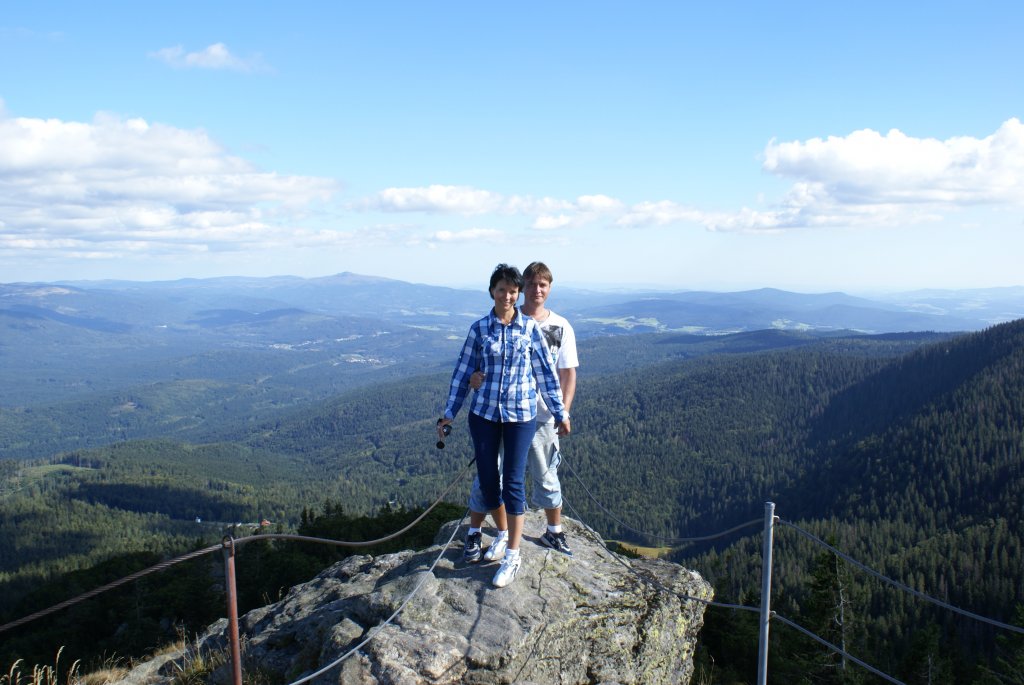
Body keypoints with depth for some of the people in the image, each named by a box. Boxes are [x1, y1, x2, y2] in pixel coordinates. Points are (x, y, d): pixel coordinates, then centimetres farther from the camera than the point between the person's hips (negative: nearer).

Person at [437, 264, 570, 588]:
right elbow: (463, 372, 5)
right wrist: (449, 413, 6)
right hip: (484, 413, 2)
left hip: (521, 414, -2)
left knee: (513, 481, -1)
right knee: (487, 478, 9)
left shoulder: (530, 328, -2)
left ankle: (513, 555, 11)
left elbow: (546, 372, 3)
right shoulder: (479, 328, 0)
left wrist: (560, 413, 6)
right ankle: (502, 533, 34)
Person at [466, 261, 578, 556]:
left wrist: (564, 412, -11)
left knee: (547, 479, 15)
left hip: (542, 417, 1)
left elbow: (568, 374, 2)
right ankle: (474, 535, 20)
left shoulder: (561, 328, 0)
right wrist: (474, 375, -22)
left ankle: (554, 532, 34)